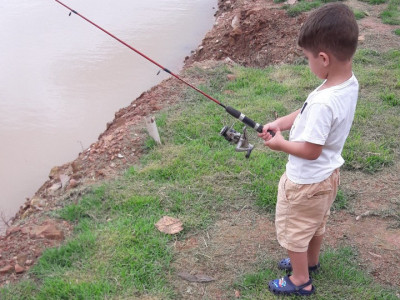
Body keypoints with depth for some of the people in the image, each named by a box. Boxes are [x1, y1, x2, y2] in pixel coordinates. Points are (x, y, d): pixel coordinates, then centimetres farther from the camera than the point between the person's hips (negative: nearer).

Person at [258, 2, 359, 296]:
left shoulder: (324, 102, -38)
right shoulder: (350, 82, -10)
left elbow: (310, 150, -29)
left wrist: (279, 143, -14)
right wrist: (279, 123, -4)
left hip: (306, 181, -8)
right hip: (327, 175, 8)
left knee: (293, 231, 16)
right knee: (316, 224, 31)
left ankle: (300, 280, 36)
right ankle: (311, 261, 54)